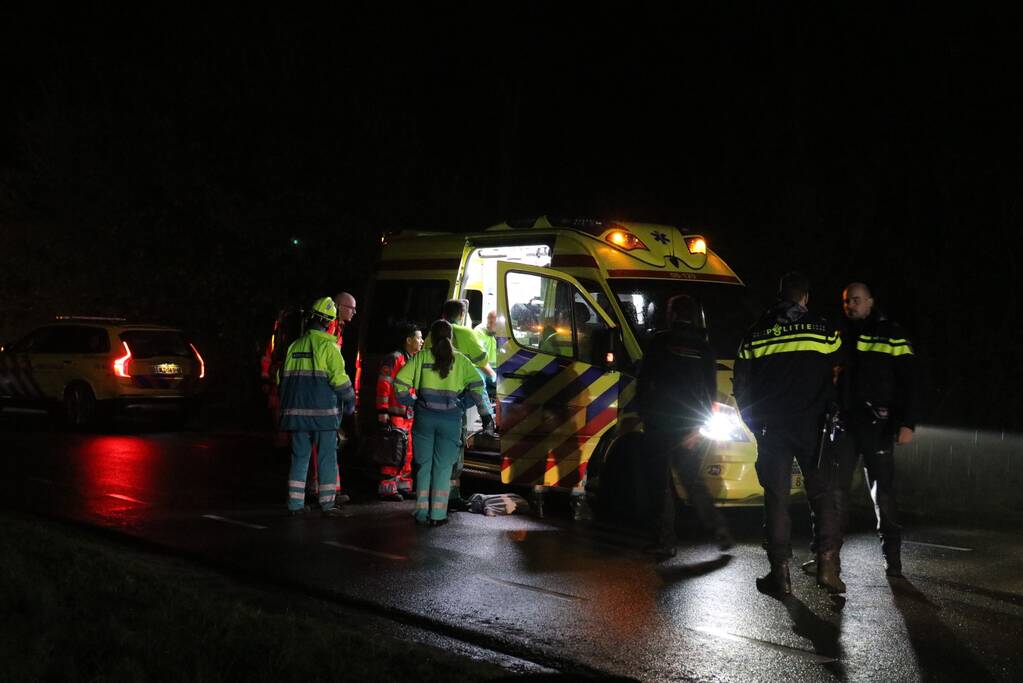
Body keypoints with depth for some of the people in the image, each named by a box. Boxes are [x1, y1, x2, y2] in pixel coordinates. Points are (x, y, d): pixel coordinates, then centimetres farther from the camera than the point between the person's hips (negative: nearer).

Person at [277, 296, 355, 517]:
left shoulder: (295, 346, 8)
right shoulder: (328, 346, -9)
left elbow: (284, 378, 13)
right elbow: (339, 378, -14)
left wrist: (286, 406, 25)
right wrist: (350, 400, 1)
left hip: (298, 411, 5)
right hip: (324, 412, -5)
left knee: (299, 457, 10)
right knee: (327, 458, 2)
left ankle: (295, 503, 8)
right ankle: (327, 504, 2)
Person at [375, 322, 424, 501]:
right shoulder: (394, 359, -10)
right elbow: (383, 385, -15)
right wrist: (382, 410, -19)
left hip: (410, 415, 9)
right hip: (396, 415, -9)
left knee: (407, 453, 13)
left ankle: (404, 486, 21)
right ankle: (387, 488, -5)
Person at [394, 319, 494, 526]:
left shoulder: (422, 357, 1)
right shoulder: (459, 360, 1)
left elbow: (400, 382, -5)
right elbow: (476, 384, -9)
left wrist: (409, 401, 10)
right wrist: (485, 413, -3)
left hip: (424, 416, 1)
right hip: (450, 418, -1)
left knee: (424, 465, 12)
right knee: (443, 466, 6)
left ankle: (422, 512, 12)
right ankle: (437, 515, 5)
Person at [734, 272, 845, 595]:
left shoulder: (755, 334, 5)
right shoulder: (824, 331, 3)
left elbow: (741, 387, 8)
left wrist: (756, 424, 18)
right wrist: (831, 417, 20)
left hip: (773, 428, 1)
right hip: (812, 426, 0)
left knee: (776, 497, 4)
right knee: (822, 493, 6)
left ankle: (780, 571, 0)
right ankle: (827, 563, -6)